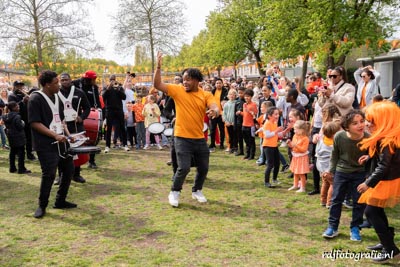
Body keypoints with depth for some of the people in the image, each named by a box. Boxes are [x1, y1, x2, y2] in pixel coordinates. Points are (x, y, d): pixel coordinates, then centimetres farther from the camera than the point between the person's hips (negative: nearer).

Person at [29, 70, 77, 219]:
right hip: (46, 145, -8)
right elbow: (35, 123, -17)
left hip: (61, 142, 8)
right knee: (49, 174, -8)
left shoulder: (56, 97, 12)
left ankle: (60, 201, 25)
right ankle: (42, 206, 10)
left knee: (69, 170, 10)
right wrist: (55, 135, -21)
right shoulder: (36, 99, -12)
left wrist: (67, 134, 6)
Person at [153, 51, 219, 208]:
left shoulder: (206, 95, -1)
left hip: (199, 138, 3)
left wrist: (215, 111, -40)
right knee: (184, 167, -10)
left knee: (203, 168, 13)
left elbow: (215, 108, -16)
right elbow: (157, 85, -9)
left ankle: (197, 191, 38)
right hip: (182, 138, -3)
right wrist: (158, 67, -20)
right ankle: (174, 192, 14)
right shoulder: (178, 90, -3)